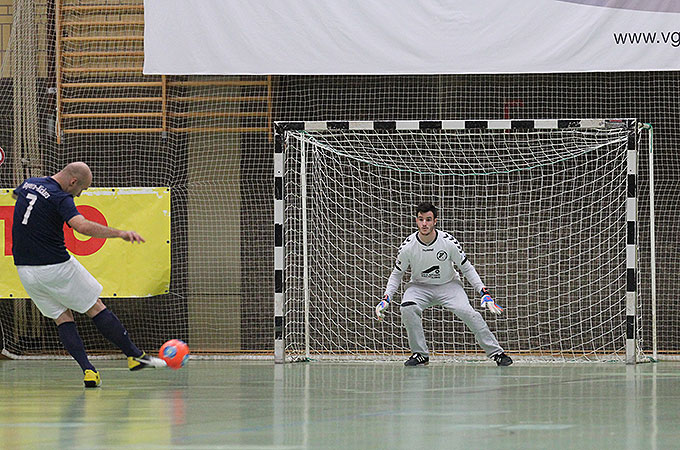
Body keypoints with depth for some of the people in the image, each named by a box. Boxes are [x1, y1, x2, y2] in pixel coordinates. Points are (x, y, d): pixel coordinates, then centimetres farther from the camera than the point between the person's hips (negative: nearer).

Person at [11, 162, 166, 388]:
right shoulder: (60, 198, -17)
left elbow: (16, 193, 33)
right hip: (57, 267, -7)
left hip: (25, 271, 7)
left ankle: (88, 370, -1)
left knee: (62, 317, 12)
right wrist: (120, 233, -36)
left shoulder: (29, 183, 7)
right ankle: (135, 355, 11)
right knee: (96, 308, 7)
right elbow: (83, 226, -34)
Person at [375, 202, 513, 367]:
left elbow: (467, 269, -6)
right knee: (408, 308, -30)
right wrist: (386, 299, -11)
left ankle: (496, 352, -15)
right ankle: (420, 354, -15)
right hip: (419, 287, 1)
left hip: (448, 285, -1)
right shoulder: (408, 246, -15)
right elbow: (397, 274, 0)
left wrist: (485, 293, -14)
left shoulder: (448, 242, -17)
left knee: (467, 312, -25)